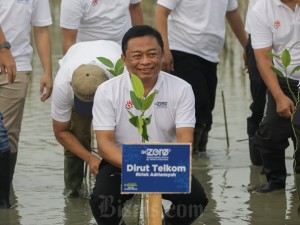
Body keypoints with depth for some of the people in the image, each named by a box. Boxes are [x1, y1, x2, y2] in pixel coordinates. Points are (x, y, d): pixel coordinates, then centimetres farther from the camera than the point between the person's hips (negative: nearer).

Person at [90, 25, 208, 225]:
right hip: (120, 164, -1)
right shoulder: (107, 92, -8)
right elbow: (104, 142, -13)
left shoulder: (181, 89, -6)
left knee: (195, 198, -25)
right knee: (102, 202, -30)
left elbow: (185, 139, -12)